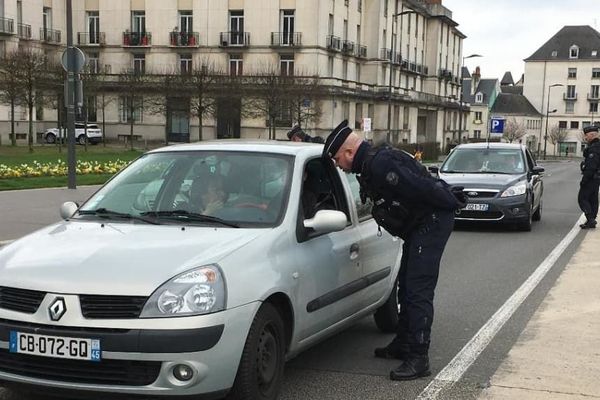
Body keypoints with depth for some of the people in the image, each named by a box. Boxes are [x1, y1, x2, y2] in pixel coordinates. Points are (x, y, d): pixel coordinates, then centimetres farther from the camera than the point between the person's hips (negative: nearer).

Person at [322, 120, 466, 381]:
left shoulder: (379, 164, -23)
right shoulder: (371, 163, 10)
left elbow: (420, 187, -25)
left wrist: (454, 203, -17)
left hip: (432, 222, -11)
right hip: (419, 225, 11)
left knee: (418, 291, -12)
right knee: (406, 286, 17)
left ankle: (418, 359, -9)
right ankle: (403, 345, 29)